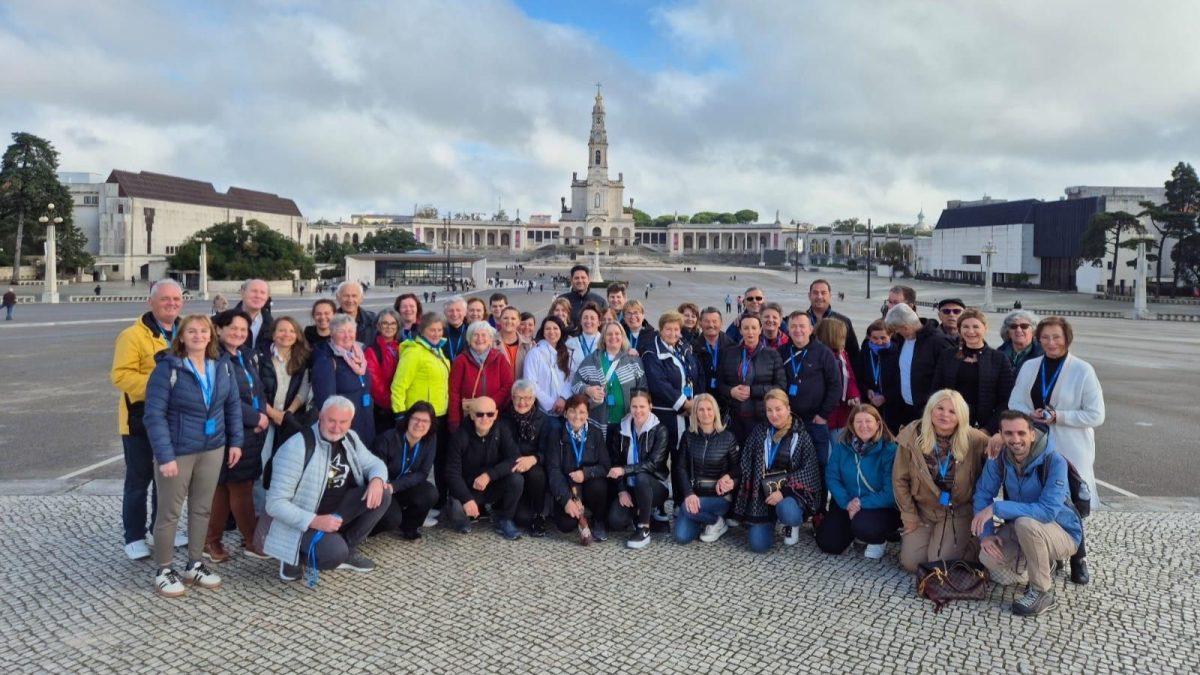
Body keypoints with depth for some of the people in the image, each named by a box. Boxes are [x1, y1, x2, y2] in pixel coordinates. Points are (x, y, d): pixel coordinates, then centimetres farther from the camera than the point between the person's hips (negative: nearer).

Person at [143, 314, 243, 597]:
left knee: (202, 509, 15)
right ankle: (163, 571, 23)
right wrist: (164, 456, -21)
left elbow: (232, 404, 11)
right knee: (169, 513, 7)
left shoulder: (222, 365, 1)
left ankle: (194, 566, 30)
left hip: (212, 449, 5)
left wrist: (235, 441, 6)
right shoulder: (167, 368, -15)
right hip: (177, 451, -5)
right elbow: (154, 415, -17)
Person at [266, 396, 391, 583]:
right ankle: (297, 557, 0)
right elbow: (275, 504, -23)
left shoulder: (350, 439, -3)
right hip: (303, 523, -7)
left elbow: (375, 463, 9)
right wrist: (315, 521, -33)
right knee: (335, 553, -33)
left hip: (336, 511, 7)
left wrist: (377, 480, -17)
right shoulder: (297, 447, -24)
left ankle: (348, 549, 4)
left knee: (382, 495, -12)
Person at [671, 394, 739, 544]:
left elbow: (738, 468, 3)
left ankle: (717, 522, 0)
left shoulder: (727, 438, -5)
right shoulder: (688, 436, 0)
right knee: (682, 537, -13)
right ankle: (704, 517, 17)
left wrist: (727, 477, -19)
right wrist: (688, 494, -19)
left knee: (688, 509, -29)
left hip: (719, 496, -3)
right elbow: (680, 467, -5)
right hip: (693, 493, 3)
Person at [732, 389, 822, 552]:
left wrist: (784, 492, -18)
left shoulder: (801, 436, -3)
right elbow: (746, 463, 3)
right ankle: (771, 522, 27)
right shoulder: (759, 432, 3)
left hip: (791, 492, -2)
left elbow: (809, 471, -9)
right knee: (758, 545, -10)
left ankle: (792, 525, 3)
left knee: (787, 512, -38)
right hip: (763, 493, 2)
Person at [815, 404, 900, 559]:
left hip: (880, 507, -4)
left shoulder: (889, 450, -17)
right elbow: (832, 477, -7)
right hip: (846, 504, 4)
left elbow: (891, 492, -20)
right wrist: (847, 503, -20)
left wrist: (862, 503, -24)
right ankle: (852, 531, 25)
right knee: (827, 543, -7)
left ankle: (879, 540, 3)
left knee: (863, 526, -35)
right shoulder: (841, 445, -5)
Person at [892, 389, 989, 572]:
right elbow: (900, 480, -5)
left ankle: (965, 542, 18)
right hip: (923, 509, 2)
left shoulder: (973, 439, -15)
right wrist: (909, 516, -2)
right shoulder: (911, 437, -13)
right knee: (910, 562, -5)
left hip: (958, 512, -1)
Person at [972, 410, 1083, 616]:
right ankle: (1042, 563, 14)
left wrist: (996, 508, -38)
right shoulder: (999, 459, -11)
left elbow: (1048, 510, -36)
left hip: (1063, 534, -5)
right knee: (988, 557, -19)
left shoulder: (1054, 462, -26)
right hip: (1023, 531, 5)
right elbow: (983, 494, -6)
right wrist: (986, 533, -20)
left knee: (1026, 523, -36)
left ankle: (1042, 591, -13)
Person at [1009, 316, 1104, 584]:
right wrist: (1030, 414, -9)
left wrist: (1058, 417, -16)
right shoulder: (1029, 367, 7)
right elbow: (1014, 403, 11)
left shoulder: (1083, 370, -6)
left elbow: (1096, 415, -7)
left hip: (1070, 450, -3)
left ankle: (1078, 560, 20)